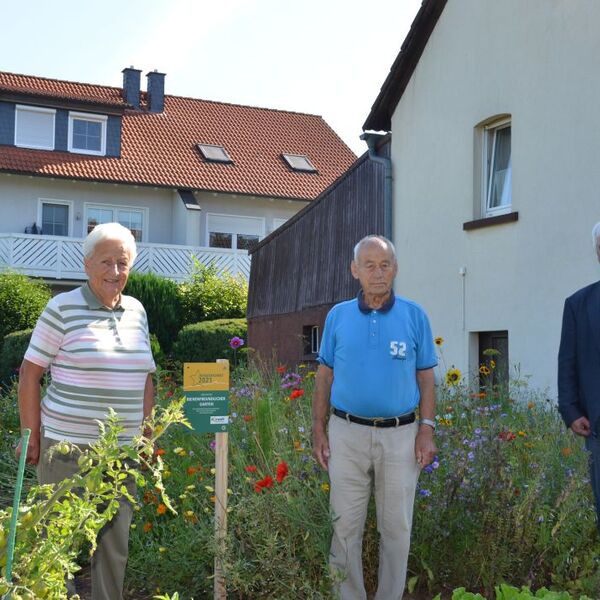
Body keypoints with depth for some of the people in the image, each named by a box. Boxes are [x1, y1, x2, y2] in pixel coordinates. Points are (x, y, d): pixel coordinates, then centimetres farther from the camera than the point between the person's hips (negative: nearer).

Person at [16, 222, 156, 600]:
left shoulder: (137, 311, 9)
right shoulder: (63, 308, -6)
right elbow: (30, 373, -4)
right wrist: (32, 437, -6)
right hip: (67, 445, -5)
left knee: (115, 546, 12)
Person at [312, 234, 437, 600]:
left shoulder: (415, 316, 1)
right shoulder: (338, 316, 4)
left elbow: (425, 378, 4)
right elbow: (325, 377, 7)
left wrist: (427, 430, -4)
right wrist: (319, 430, 2)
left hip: (400, 436, 0)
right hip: (348, 434, 1)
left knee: (396, 528, 8)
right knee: (346, 526, 7)